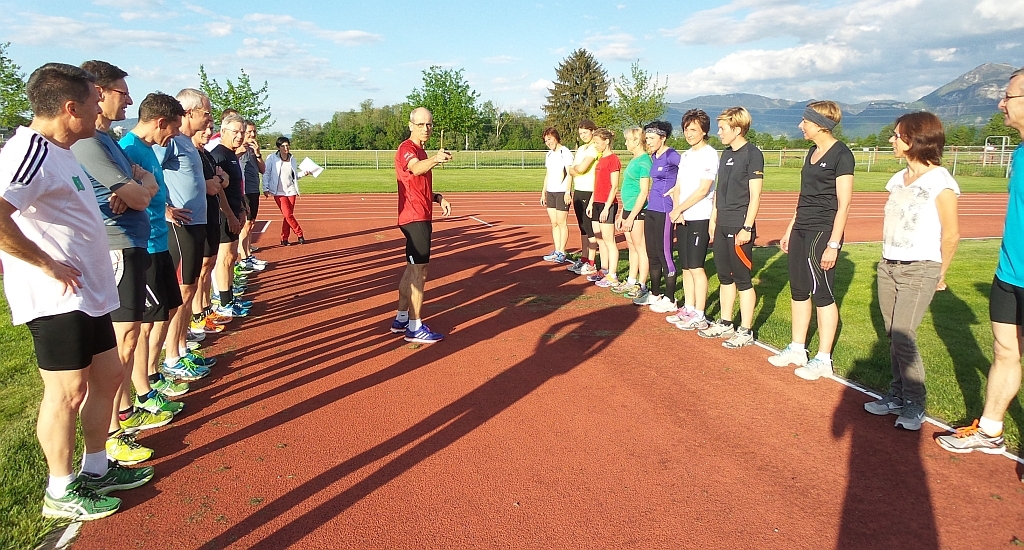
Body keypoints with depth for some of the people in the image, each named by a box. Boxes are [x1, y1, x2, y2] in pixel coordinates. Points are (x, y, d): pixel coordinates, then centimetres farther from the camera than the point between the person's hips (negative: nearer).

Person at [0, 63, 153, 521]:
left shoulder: (57, 152, 13)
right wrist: (49, 265, -24)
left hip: (90, 292, 10)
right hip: (57, 298, -10)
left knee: (107, 376, 17)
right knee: (68, 391, 1)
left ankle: (96, 469, 33)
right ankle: (61, 492, 19)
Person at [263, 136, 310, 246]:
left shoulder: (292, 159, 9)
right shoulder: (272, 158, -3)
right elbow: (266, 173, 0)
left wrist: (304, 173, 0)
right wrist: (265, 188, -4)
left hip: (291, 191, 4)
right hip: (279, 192, -4)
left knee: (287, 215, 3)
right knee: (287, 214, -11)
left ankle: (284, 239, 11)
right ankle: (300, 234, 3)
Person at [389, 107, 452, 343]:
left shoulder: (420, 152, 18)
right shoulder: (407, 149, -12)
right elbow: (416, 168, -37)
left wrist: (438, 197, 9)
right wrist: (435, 159, -56)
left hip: (420, 218, 10)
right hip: (415, 218, -10)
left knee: (412, 269, 16)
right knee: (419, 272, -7)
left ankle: (401, 319, 26)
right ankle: (415, 327, -2)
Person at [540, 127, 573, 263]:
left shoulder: (565, 152, -6)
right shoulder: (549, 154, 16)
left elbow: (569, 173, -11)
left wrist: (567, 192, -19)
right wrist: (543, 192, 18)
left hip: (562, 192, -7)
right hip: (550, 192, 7)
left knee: (561, 223, -4)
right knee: (554, 224, 8)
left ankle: (562, 253, 1)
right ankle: (556, 252, 13)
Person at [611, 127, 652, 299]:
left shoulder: (644, 161, -13)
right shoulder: (633, 161, 15)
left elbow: (644, 192, -18)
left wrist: (631, 217, -20)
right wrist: (621, 213, 20)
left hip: (639, 211, -9)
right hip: (628, 209, 9)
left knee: (640, 248, -2)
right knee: (632, 247, 15)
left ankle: (642, 286, 5)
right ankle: (631, 282, 24)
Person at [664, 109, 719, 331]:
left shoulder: (709, 155, -9)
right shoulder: (685, 155, 16)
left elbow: (703, 190, -16)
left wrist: (678, 209, -12)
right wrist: (676, 210, -3)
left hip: (699, 218, -8)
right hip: (682, 218, 8)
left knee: (696, 267, -6)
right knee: (685, 267, 12)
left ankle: (699, 316, 0)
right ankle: (688, 309, 21)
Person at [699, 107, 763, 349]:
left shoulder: (752, 154, -10)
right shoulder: (726, 154, 14)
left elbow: (755, 195, -14)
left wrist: (747, 227, -17)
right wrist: (713, 220, 16)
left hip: (739, 227, -8)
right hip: (722, 226, 8)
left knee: (742, 279, -1)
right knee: (724, 277, 14)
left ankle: (746, 331, 8)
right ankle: (725, 324, 25)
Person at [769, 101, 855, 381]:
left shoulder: (841, 154, -12)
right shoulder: (813, 152, 13)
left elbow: (844, 204, -15)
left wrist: (833, 244, -19)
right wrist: (790, 230, 20)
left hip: (823, 232, -8)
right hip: (801, 230, 9)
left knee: (822, 294, -1)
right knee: (798, 290, 12)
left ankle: (823, 360, 9)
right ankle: (797, 350, 24)